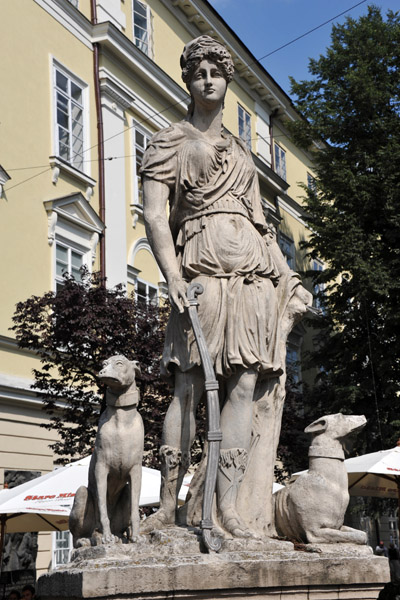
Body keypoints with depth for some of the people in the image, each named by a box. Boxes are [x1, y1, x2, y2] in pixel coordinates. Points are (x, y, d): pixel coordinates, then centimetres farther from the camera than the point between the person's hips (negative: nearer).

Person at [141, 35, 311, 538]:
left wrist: (289, 278, 19)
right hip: (202, 270, -5)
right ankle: (168, 504, -7)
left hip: (255, 273, 5)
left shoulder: (240, 152, 28)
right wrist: (173, 276, -16)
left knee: (243, 386, -5)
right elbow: (153, 214, -1)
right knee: (189, 386, -12)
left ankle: (227, 506, -5)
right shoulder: (169, 142, 13)